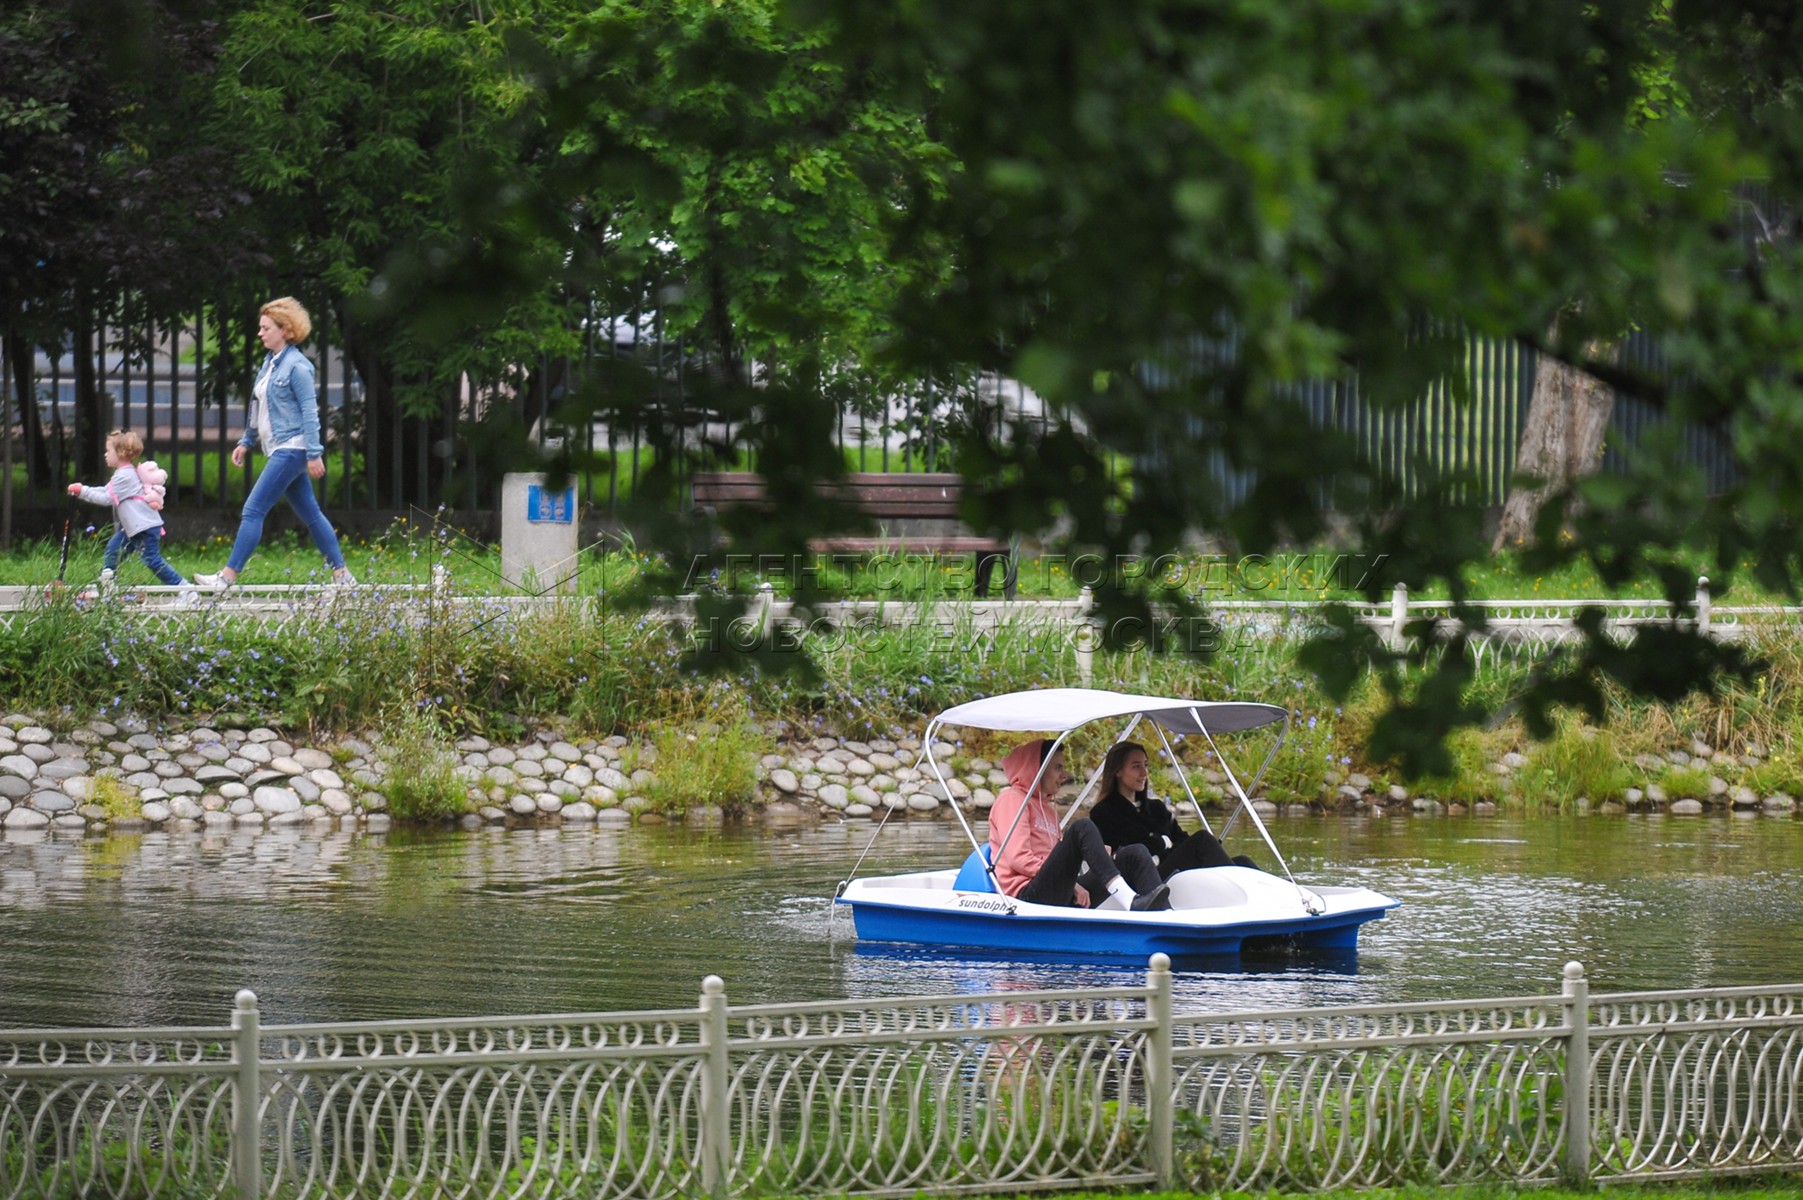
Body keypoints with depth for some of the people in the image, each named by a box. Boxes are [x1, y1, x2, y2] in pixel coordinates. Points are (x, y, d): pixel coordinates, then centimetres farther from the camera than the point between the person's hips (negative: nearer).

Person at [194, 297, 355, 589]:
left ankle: (227, 576, -11)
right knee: (310, 513, 12)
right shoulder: (270, 363, 13)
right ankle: (341, 574, 17)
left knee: (253, 510, -11)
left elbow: (310, 411, -16)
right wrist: (246, 442, 20)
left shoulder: (296, 366, -13)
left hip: (292, 449, -10)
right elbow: (258, 409, 22)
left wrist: (314, 454, -19)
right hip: (280, 450, 10)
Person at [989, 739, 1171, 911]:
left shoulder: (1048, 810, 31)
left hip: (1063, 899, 8)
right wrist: (1070, 882, -12)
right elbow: (1018, 858, -9)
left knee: (1134, 854, -7)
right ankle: (1131, 902, -43)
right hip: (1029, 895, -8)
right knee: (1082, 827, -25)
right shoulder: (1011, 799, 6)